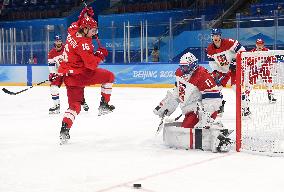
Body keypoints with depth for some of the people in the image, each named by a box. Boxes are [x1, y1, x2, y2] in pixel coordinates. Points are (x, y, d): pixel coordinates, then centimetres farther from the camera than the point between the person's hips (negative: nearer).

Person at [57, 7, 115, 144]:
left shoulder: (73, 29, 3)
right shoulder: (83, 43, -21)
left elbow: (78, 23, 30)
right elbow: (91, 64, -24)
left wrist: (85, 15, 26)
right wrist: (100, 54, -8)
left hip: (68, 76, 9)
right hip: (79, 75, -8)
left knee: (74, 106, 10)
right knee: (109, 76, 7)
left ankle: (64, 130, -4)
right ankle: (104, 106, 10)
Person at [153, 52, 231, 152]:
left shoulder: (202, 75, -24)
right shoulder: (180, 73, 3)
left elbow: (213, 97, -27)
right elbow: (177, 91, 20)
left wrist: (206, 114, -34)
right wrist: (165, 105, 17)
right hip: (190, 108, 10)